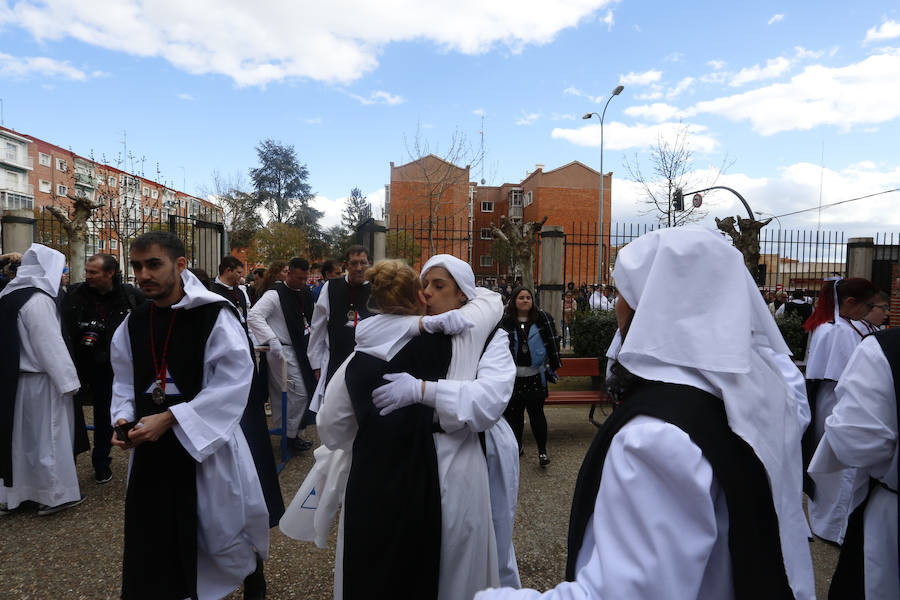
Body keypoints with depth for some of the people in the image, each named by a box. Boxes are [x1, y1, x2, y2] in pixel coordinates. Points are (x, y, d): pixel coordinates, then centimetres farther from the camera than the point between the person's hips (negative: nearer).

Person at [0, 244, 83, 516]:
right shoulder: (38, 300, -19)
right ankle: (53, 496, 13)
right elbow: (51, 345, -21)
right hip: (39, 381, -9)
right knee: (47, 436, 2)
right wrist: (68, 381, -17)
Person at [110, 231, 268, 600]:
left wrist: (170, 418, -22)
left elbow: (233, 383, -19)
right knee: (149, 540, 13)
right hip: (150, 447, 5)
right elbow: (125, 383, 14)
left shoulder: (215, 317, -16)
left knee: (222, 531, 11)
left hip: (206, 444, -5)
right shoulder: (133, 323, 4)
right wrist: (123, 418, -6)